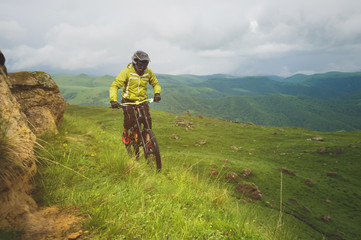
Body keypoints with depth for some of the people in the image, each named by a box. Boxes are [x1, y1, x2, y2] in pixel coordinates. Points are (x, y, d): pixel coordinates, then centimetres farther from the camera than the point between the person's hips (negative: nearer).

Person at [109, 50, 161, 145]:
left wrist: (157, 93, -12)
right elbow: (115, 85, -19)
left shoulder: (148, 72, -3)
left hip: (142, 100, 3)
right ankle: (125, 134, 16)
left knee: (147, 119, -14)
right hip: (128, 101, -3)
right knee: (130, 120, -17)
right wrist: (113, 100, -35)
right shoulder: (127, 71, -16)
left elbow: (155, 83, 10)